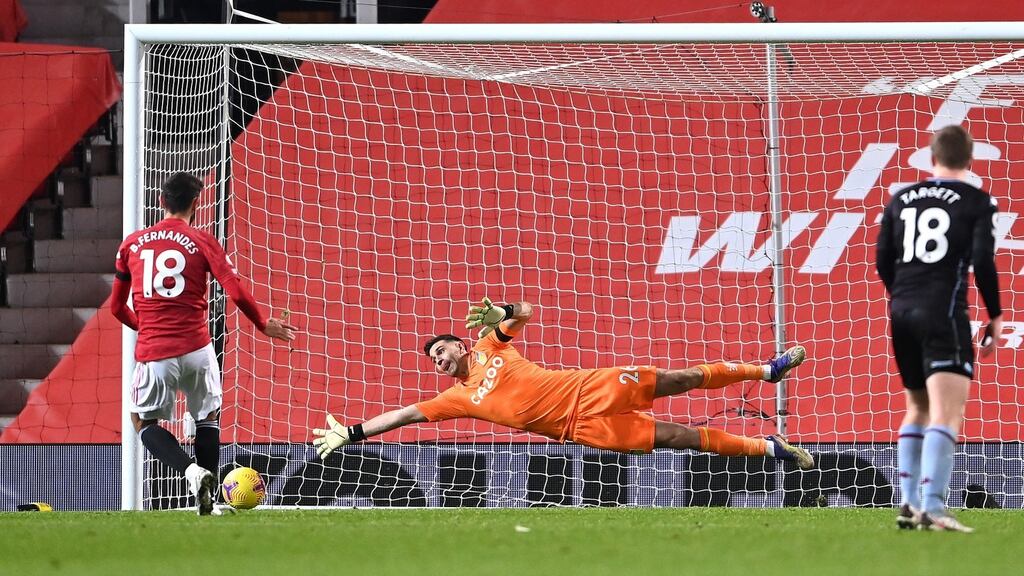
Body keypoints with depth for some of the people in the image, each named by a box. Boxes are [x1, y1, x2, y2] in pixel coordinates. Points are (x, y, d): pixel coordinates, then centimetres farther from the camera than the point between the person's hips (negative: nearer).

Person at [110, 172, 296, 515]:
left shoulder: (132, 244, 9)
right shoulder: (201, 242, 0)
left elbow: (117, 307, 16)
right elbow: (237, 293, -7)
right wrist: (264, 326, 9)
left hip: (153, 354, 0)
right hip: (196, 350, 0)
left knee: (144, 422, 16)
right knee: (208, 418, 20)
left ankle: (191, 471, -9)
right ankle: (208, 500, 15)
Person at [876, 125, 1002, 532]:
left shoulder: (901, 200, 12)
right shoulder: (976, 202, -2)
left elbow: (883, 262, 13)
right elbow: (983, 262, -10)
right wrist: (995, 316, 1)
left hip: (902, 313, 6)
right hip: (944, 314, -6)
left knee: (918, 410, 20)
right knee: (946, 414, -11)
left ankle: (908, 505, 15)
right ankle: (932, 508, -25)